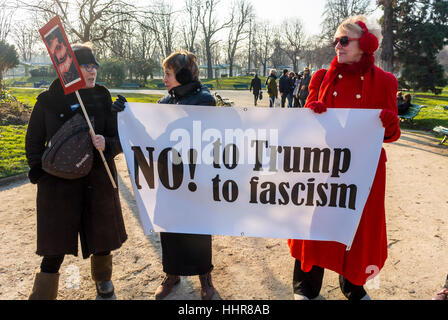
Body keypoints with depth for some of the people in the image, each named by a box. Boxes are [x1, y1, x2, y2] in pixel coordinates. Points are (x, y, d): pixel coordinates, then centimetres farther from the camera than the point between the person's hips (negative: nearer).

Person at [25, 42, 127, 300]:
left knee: (102, 239, 15)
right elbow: (34, 142, 6)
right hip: (58, 182, -2)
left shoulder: (103, 98, 2)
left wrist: (106, 145, -21)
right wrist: (41, 172, -5)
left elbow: (119, 139, 1)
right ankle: (43, 294, 20)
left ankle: (103, 279, 43)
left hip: (99, 181, 2)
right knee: (55, 248, 0)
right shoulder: (48, 101, -1)